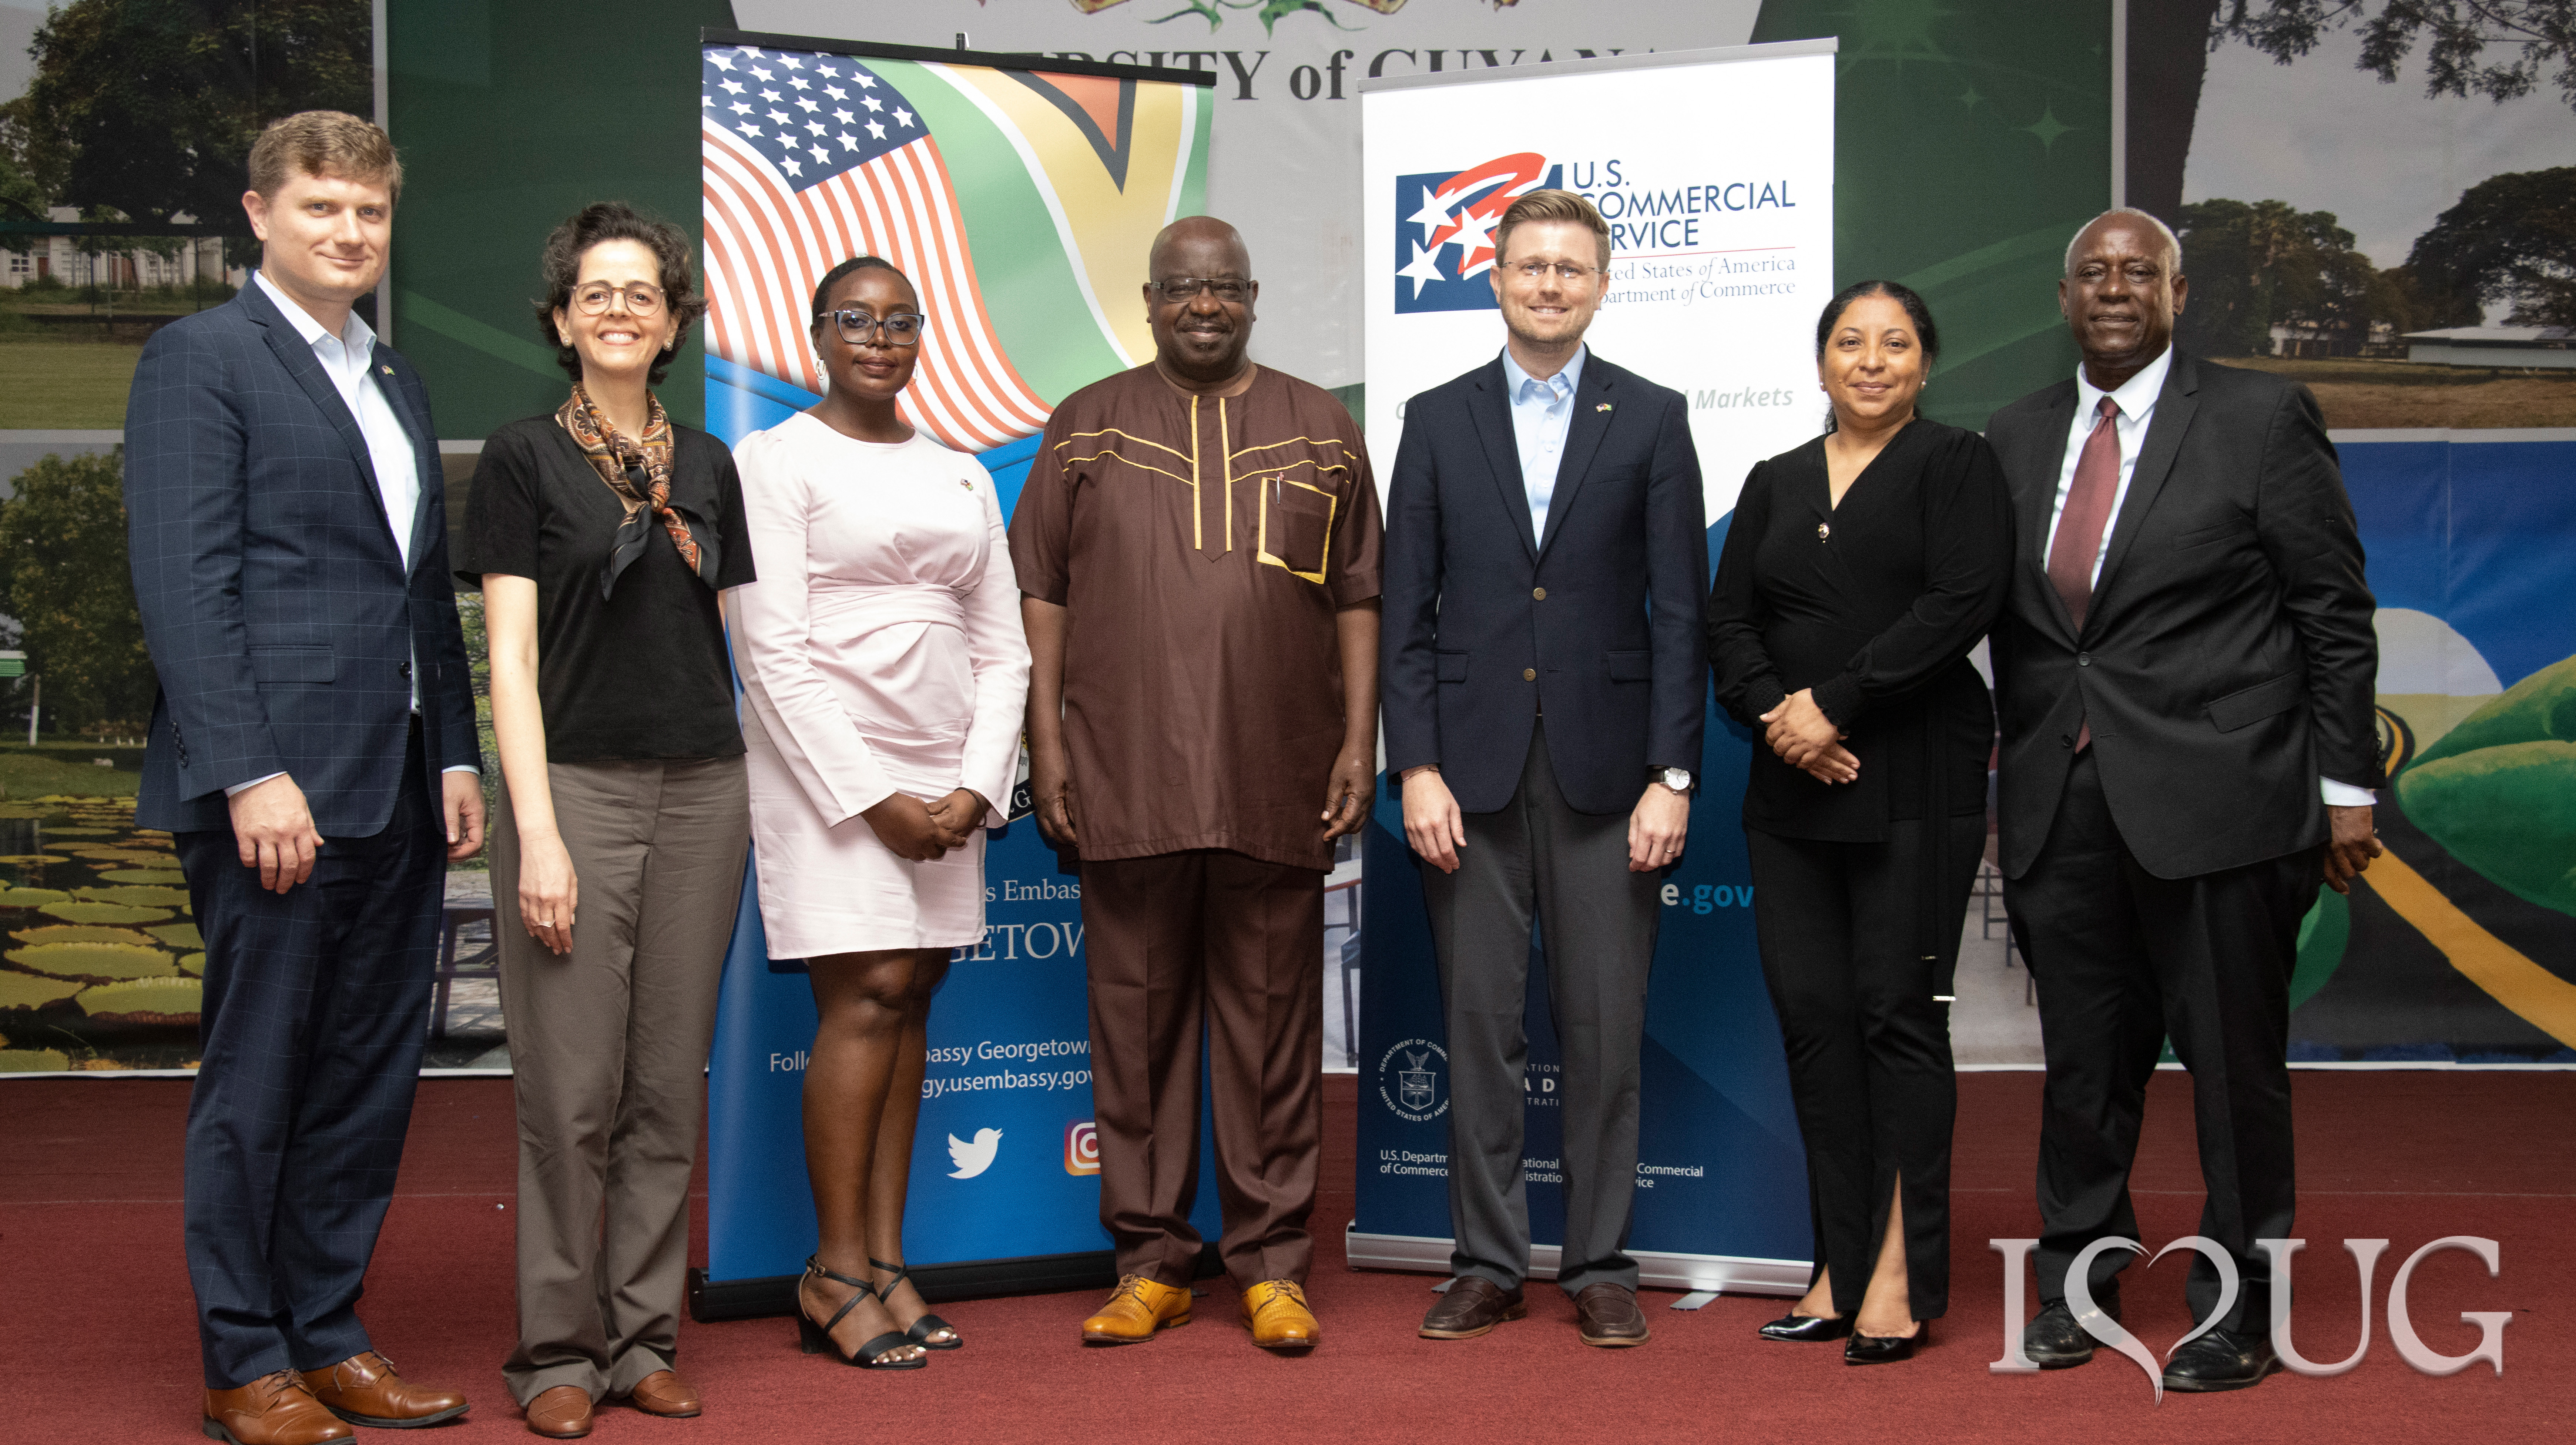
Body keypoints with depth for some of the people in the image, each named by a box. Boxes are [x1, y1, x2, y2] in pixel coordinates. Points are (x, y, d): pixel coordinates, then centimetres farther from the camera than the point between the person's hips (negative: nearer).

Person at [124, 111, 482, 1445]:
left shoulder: (396, 381, 20)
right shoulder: (200, 358, -3)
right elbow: (182, 584, -11)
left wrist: (456, 755, 12)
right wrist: (249, 775, -17)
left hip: (398, 787, 7)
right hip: (276, 783, -7)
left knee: (371, 1073, 11)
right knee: (256, 1077, 1)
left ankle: (327, 1336, 22)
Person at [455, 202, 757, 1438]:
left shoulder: (707, 466, 12)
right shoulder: (523, 459, 0)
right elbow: (510, 656, -6)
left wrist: (762, 794, 7)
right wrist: (536, 830, -13)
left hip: (703, 790, 4)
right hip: (578, 786, -4)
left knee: (670, 1081, 7)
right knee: (571, 1088, -3)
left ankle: (643, 1336, 17)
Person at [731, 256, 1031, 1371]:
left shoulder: (961, 477, 16)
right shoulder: (775, 459, -1)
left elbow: (1002, 650, 13)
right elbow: (773, 652, -9)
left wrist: (975, 787, -2)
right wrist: (874, 797, -13)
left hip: (945, 780, 5)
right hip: (827, 768, -5)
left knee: (911, 997, 3)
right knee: (867, 996, -10)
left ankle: (884, 1258, 7)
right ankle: (836, 1271, -2)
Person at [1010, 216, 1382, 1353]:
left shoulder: (1321, 432, 11)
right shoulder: (1087, 428, 10)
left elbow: (1357, 598, 10)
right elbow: (1041, 591, 8)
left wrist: (1360, 740, 2)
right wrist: (1045, 739, 0)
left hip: (1277, 786, 0)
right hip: (1125, 780, 0)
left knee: (1272, 1022, 4)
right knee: (1138, 1018, 5)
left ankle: (1271, 1264, 14)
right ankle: (1150, 1261, 15)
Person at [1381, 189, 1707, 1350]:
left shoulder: (1651, 419, 5)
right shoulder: (1438, 420, 8)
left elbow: (1679, 610, 1)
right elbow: (1407, 611, 5)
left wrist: (1671, 776, -6)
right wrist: (1416, 767, -4)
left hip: (1606, 770, -1)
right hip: (1473, 771, 1)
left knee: (1606, 1030, 4)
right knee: (1480, 1024, 5)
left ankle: (1600, 1267, 15)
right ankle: (1486, 1264, 16)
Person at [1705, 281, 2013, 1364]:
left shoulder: (1956, 466, 2)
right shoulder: (1775, 483, 16)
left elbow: (1958, 605, -11)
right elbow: (1729, 621, 10)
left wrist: (1834, 704, -14)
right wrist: (1776, 714, -9)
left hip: (1915, 784, -5)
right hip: (1792, 787, 5)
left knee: (1899, 1014, -4)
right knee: (1812, 1017, 3)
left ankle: (1902, 1274, 1)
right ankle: (1843, 1265, 10)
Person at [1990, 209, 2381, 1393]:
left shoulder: (2261, 417, 0)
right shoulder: (2016, 437, 12)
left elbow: (2335, 616, -1)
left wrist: (2344, 786, -5)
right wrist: (2018, 781, 9)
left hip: (2216, 796, -4)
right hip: (2061, 806, 4)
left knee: (2234, 1062, 4)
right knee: (2084, 1060, 12)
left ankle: (2242, 1311, 18)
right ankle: (2081, 1284, 27)